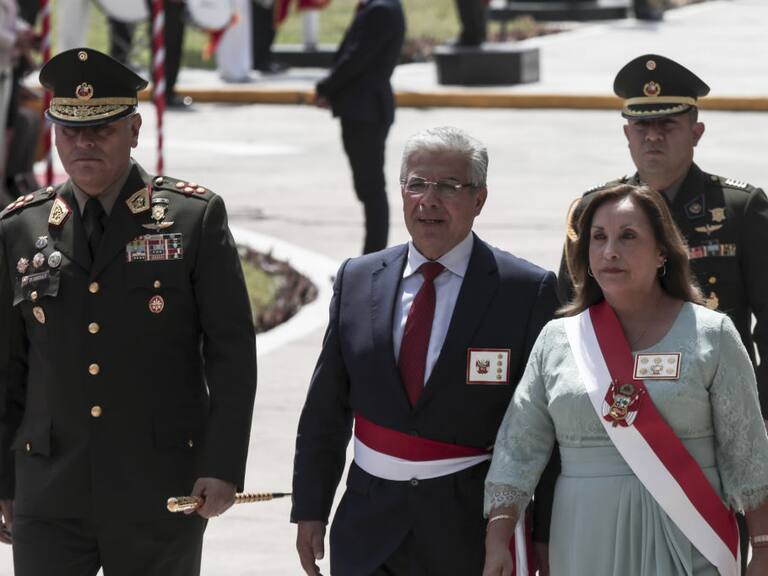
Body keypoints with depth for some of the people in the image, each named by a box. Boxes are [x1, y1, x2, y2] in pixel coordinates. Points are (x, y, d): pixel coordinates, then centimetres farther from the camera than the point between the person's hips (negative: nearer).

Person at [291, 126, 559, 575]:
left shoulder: (528, 290, -5)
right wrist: (311, 509, 7)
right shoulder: (357, 280, 8)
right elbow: (326, 409, 10)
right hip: (369, 530, 3)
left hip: (474, 532, -3)